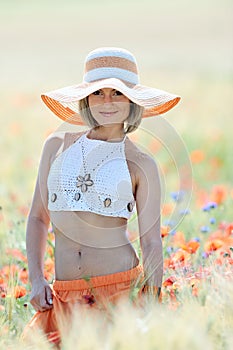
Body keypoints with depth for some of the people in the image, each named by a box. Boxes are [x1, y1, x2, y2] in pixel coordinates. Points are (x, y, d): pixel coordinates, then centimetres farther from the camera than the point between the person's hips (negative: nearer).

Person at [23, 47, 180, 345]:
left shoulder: (140, 164, 1)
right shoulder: (58, 146, 9)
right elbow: (38, 217, 14)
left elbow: (151, 242, 0)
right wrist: (36, 279, 2)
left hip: (123, 289, -2)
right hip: (65, 296, 3)